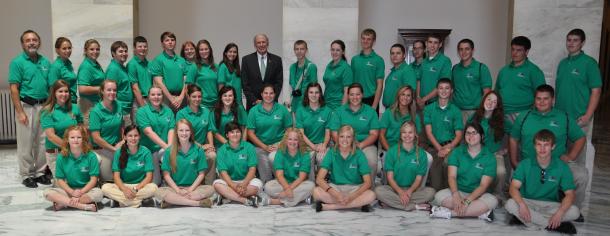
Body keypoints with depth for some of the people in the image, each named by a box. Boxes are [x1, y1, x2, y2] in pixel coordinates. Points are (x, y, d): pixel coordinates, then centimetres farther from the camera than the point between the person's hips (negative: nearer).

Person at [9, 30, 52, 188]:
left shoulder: (45, 62, 10)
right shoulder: (17, 62, -5)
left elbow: (51, 85, 13)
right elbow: (14, 89, -9)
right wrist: (20, 112, -14)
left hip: (44, 106, 5)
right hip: (27, 106, -5)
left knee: (42, 142, 11)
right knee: (26, 143, 2)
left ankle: (40, 172, 23)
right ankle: (26, 175, 13)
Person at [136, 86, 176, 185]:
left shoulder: (168, 111, 11)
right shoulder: (142, 112, 0)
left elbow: (171, 130, 0)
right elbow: (149, 132, -12)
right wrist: (166, 146, -22)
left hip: (165, 149, 2)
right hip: (149, 150, -2)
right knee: (155, 183, -12)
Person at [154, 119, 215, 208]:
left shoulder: (198, 150, 3)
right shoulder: (169, 151, 3)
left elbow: (201, 174, 2)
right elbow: (166, 175, 1)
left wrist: (190, 189, -11)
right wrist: (178, 190, -12)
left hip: (193, 187, 0)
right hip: (174, 187, 0)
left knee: (210, 189, -29)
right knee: (159, 192, -31)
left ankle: (173, 201, -25)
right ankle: (198, 203, -28)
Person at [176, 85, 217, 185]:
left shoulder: (206, 112, 12)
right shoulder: (181, 113, 0)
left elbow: (209, 131, 11)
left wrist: (211, 145, -6)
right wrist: (200, 146, -12)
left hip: (204, 146, 3)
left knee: (212, 155, -29)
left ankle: (210, 184, -18)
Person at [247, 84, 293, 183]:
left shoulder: (282, 109, 1)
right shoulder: (254, 111, 0)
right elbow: (250, 133, -2)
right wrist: (265, 147, -11)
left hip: (278, 144, -1)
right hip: (260, 146, 1)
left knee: (273, 158, -34)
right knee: (265, 181, -1)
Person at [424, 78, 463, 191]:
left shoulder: (455, 110, 10)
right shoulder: (429, 109, 10)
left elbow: (458, 135, 4)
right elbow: (429, 132, 2)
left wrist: (448, 148, -14)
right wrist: (440, 148, -11)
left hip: (450, 146, 0)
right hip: (434, 146, 0)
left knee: (448, 161, -33)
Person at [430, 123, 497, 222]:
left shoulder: (489, 157, -3)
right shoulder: (457, 152, 3)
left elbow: (483, 185, -11)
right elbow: (452, 176, -7)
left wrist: (467, 201, -25)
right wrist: (456, 195, -27)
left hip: (478, 194, -1)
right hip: (458, 191, 1)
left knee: (492, 201, -33)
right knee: (439, 196, -28)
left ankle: (449, 213, -31)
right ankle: (480, 211, -27)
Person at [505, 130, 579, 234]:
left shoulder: (562, 167, -4)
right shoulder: (525, 164, -5)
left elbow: (569, 194, -9)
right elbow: (514, 187, -14)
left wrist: (560, 213, -28)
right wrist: (522, 205, -35)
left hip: (550, 205, 1)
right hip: (528, 203, 0)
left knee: (574, 212, -26)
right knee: (510, 204, -31)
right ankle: (555, 225, -24)